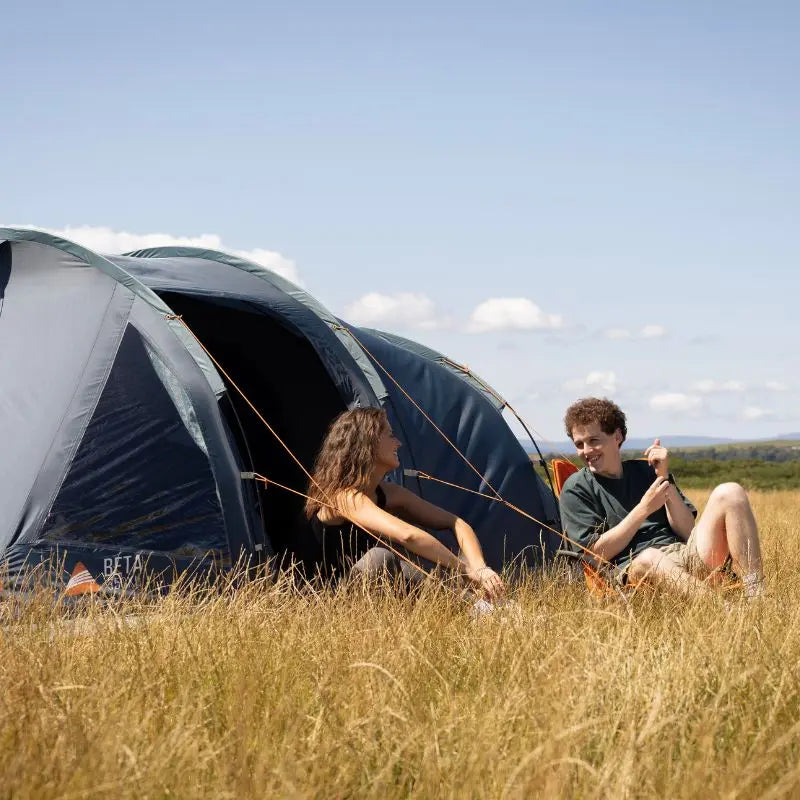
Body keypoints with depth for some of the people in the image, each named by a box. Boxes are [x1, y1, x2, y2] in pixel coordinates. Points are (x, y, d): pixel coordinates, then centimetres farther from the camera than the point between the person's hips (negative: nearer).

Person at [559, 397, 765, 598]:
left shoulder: (646, 471, 20)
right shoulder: (576, 489, 10)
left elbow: (688, 532, 11)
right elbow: (598, 553, -3)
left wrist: (665, 477, 1)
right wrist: (644, 509, -7)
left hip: (682, 555, 5)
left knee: (729, 493, -15)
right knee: (649, 558, -40)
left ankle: (756, 597, -31)